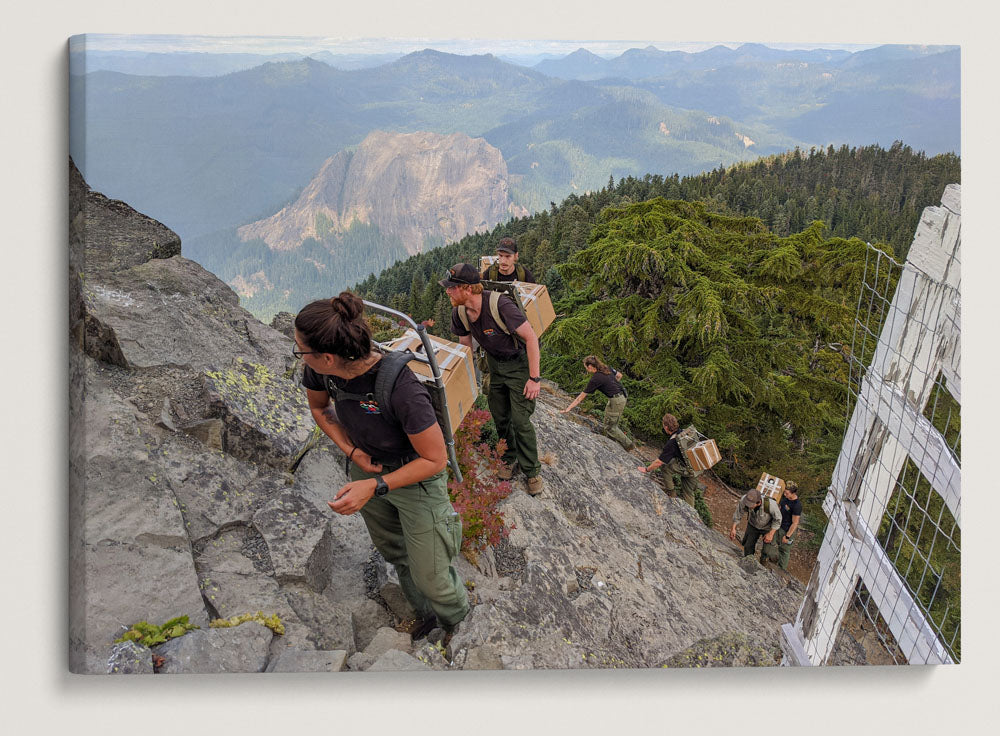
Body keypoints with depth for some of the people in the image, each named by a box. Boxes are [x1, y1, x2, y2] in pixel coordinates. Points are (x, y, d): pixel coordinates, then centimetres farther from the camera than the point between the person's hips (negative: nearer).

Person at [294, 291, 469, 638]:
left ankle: (455, 619, 45)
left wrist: (376, 487, -33)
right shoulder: (319, 372, -22)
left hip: (416, 478, -6)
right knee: (395, 554, 28)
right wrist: (352, 451, -10)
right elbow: (319, 407, 4)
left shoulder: (401, 388, -41)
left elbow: (435, 460, -27)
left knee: (430, 577, 8)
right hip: (367, 468, 6)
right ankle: (425, 613, 58)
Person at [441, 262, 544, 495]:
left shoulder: (499, 305, -31)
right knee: (500, 417, 12)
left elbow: (531, 337, -26)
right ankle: (510, 458, 36)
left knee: (520, 420, -6)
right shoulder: (459, 312, -10)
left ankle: (532, 470, 12)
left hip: (519, 362, -6)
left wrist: (534, 378, -24)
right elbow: (465, 346, 7)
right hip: (494, 363, 6)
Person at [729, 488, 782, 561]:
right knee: (748, 547, 6)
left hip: (768, 527, -2)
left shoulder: (770, 504, -43)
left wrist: (771, 534, -22)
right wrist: (733, 528, -13)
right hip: (753, 525, 2)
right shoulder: (744, 500, -36)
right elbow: (738, 513, -14)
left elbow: (778, 519, -22)